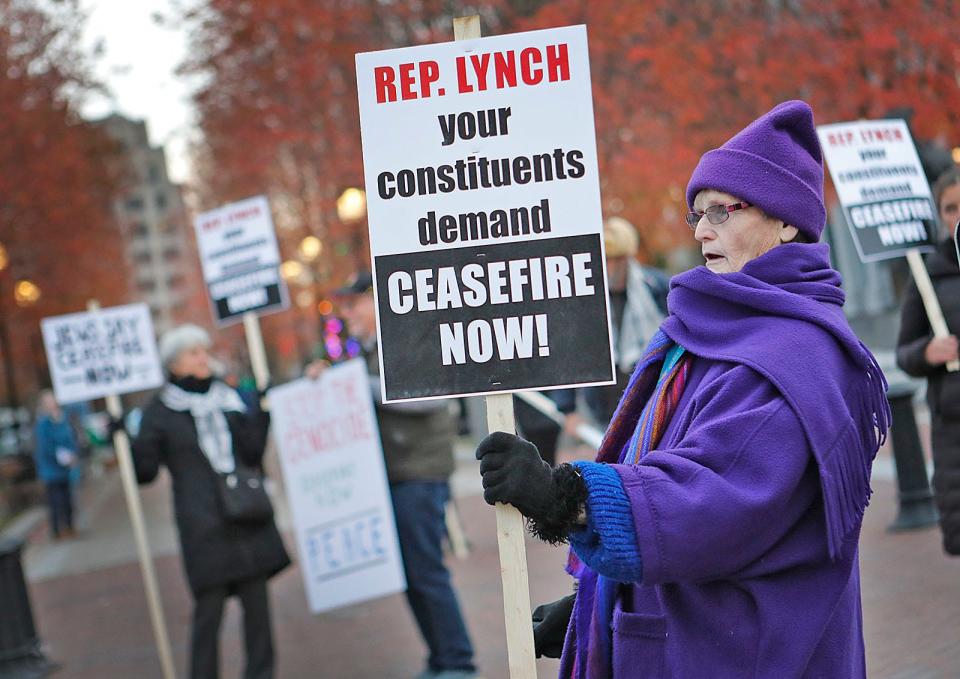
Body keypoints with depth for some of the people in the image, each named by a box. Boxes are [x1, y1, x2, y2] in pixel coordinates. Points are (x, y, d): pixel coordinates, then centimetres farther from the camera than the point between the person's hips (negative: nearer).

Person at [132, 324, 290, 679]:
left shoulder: (227, 398, 13)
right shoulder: (160, 411, 2)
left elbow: (252, 454, 9)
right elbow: (145, 472, 0)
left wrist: (262, 412, 3)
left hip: (248, 519, 4)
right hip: (203, 527, -4)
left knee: (256, 602, 6)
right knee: (209, 609, -5)